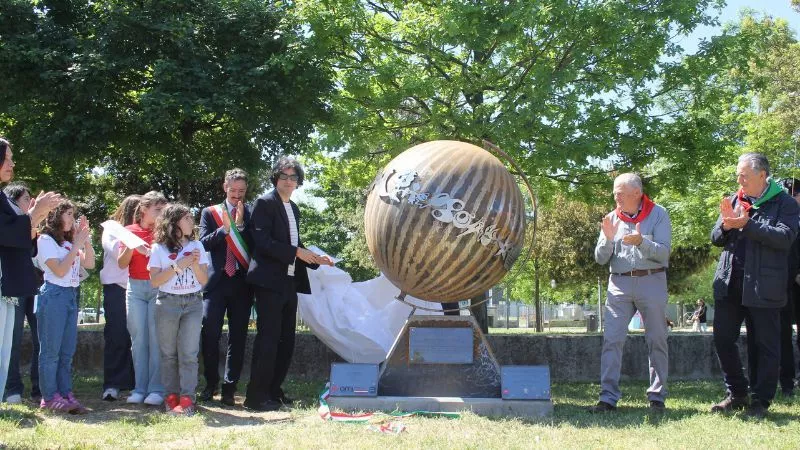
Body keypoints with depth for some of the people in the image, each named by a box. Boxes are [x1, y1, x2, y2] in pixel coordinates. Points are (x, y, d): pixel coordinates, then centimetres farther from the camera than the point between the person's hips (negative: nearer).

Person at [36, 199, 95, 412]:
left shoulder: (69, 241, 17)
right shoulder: (46, 240, -4)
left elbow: (89, 264, 12)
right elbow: (60, 271, -12)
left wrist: (86, 239, 3)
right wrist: (77, 244, -11)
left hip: (71, 295, 8)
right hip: (54, 295, -8)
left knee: (67, 351, 6)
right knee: (51, 350, -5)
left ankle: (65, 394, 8)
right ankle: (50, 397, -3)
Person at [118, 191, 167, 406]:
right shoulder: (130, 231, 8)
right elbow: (121, 264, 4)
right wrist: (130, 246, -12)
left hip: (158, 287, -2)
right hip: (135, 288, 2)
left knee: (156, 339, -6)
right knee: (138, 339, 2)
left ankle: (156, 389, -4)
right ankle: (140, 388, 7)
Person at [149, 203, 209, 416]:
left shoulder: (196, 246, 9)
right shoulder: (159, 248, 2)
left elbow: (204, 280, 9)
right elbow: (154, 280, -4)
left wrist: (195, 265, -10)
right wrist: (178, 265, -11)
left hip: (193, 303, 1)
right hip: (167, 303, -1)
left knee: (189, 353, -6)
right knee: (168, 353, 2)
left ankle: (187, 398, -8)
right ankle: (171, 396, 8)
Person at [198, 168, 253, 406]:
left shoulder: (251, 214, 7)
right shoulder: (210, 213, 9)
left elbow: (256, 246, -3)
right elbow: (204, 243, -2)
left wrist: (240, 225, -13)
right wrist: (225, 228, -15)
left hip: (242, 282, 0)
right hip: (216, 281, 0)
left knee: (238, 337, 1)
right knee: (210, 334, -4)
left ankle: (229, 388, 7)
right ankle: (210, 384, 12)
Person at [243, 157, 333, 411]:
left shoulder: (293, 209, 19)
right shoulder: (265, 203, -6)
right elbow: (263, 242, -16)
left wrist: (315, 259, 10)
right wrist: (296, 252, -17)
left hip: (289, 282, 9)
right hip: (269, 281, -9)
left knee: (286, 340, 10)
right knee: (268, 338, -10)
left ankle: (273, 391, 19)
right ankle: (256, 397, -5)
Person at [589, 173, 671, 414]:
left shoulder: (658, 214, 1)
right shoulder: (612, 218, 10)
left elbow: (663, 253, -9)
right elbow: (600, 259, 8)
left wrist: (641, 242, -25)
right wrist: (608, 238, -10)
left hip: (651, 282, -2)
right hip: (619, 283, 2)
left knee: (657, 340, 3)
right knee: (612, 339, -6)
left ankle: (657, 397, 12)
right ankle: (608, 398, -6)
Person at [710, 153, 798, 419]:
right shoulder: (734, 200, 12)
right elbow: (716, 239, 11)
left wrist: (747, 225, -23)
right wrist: (726, 224, -11)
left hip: (763, 286, -5)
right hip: (729, 284, 5)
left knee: (765, 345, 3)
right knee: (723, 339, 6)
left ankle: (760, 401, 12)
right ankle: (736, 395, 20)